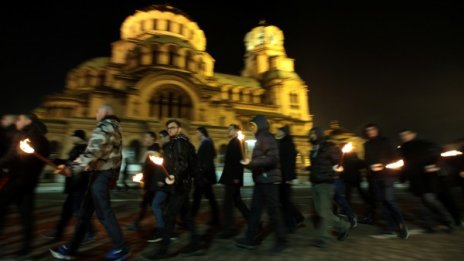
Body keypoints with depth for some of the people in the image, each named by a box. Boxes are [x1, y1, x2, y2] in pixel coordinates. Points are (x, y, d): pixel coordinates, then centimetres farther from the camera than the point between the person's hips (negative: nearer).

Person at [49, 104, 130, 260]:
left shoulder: (104, 127, -12)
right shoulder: (115, 128, 18)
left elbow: (93, 152, -25)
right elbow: (115, 155, 20)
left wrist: (72, 168, -29)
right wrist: (113, 177, 23)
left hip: (101, 173, -10)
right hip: (108, 172, 10)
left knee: (103, 212, -3)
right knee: (85, 211, 15)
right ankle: (70, 248, 27)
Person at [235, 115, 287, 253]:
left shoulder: (267, 138, -12)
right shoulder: (260, 139, 17)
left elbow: (271, 158, -24)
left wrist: (251, 163, -24)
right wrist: (250, 163, 8)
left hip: (268, 179, -10)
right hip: (261, 179, 10)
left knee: (273, 210, 2)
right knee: (255, 210, 12)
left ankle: (281, 241, 17)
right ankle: (250, 239, 22)